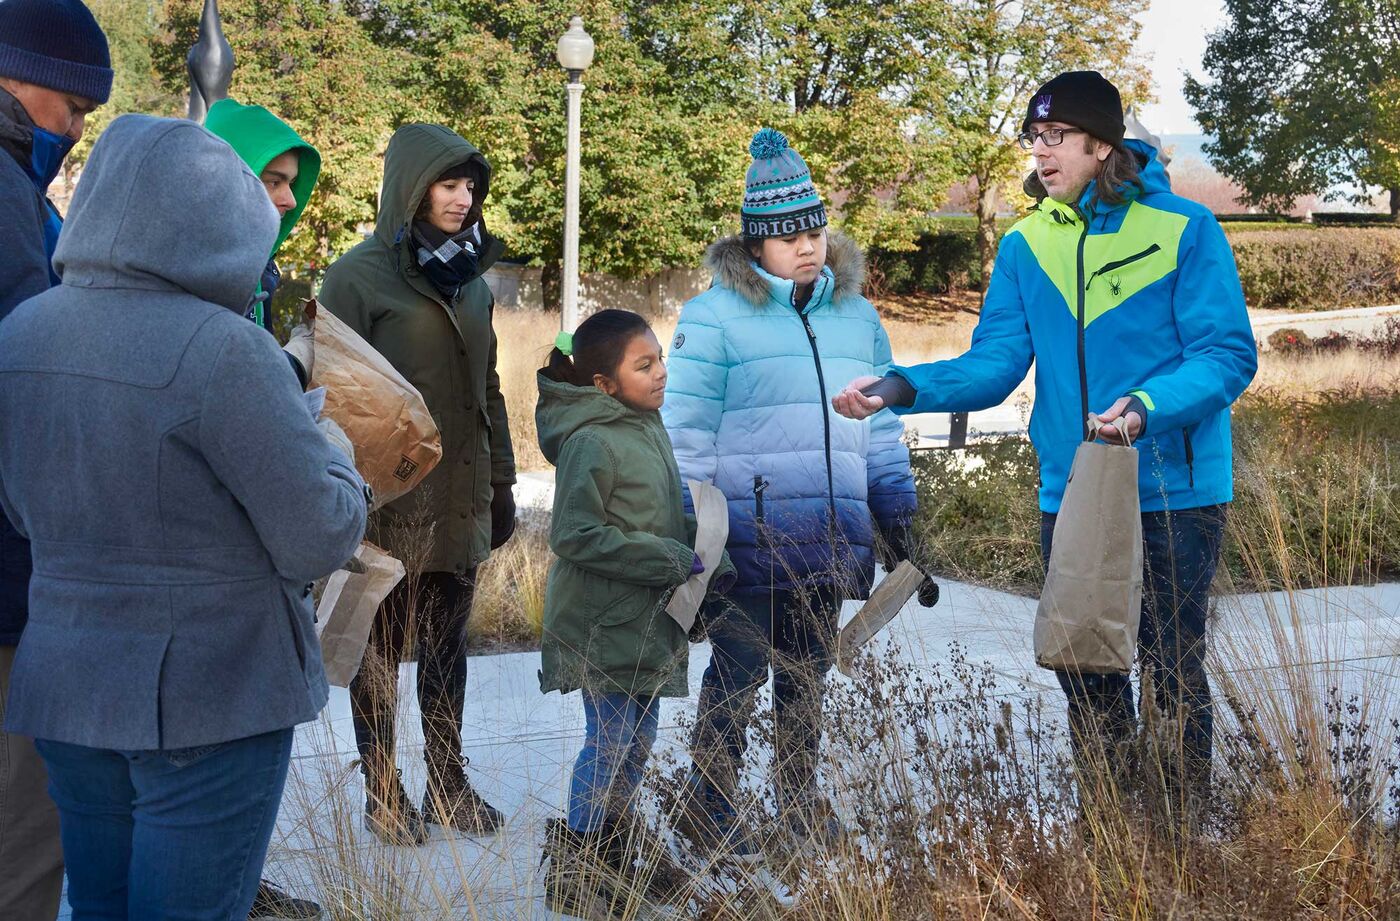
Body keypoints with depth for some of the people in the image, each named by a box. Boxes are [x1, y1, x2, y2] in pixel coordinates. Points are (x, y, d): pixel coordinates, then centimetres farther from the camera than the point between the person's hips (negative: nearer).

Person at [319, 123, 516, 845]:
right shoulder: (360, 275, -7)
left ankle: (448, 783, 23)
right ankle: (382, 792, 16)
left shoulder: (471, 278, 12)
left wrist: (501, 485, 16)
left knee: (446, 648, 13)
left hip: (462, 500, 6)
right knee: (381, 649, 6)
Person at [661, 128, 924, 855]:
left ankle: (800, 797, 28)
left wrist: (897, 515, 16)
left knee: (807, 675, 15)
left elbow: (880, 423, 18)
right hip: (748, 542, -5)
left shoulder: (856, 316, 12)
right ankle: (709, 802, 17)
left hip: (828, 542, 5)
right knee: (737, 672, 3)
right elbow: (686, 437, -6)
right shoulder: (714, 317, -5)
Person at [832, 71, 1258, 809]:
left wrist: (1148, 407, -30)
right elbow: (993, 366, 0)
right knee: (1086, 683, 13)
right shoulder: (1025, 245, 5)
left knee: (1173, 673, 2)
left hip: (1172, 494, -5)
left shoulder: (1184, 230, -9)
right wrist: (902, 387, -16)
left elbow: (1227, 354, -13)